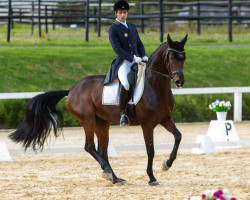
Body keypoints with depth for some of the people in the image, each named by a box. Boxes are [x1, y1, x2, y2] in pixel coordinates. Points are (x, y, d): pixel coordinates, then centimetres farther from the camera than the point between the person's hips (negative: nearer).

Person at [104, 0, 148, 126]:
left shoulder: (132, 27, 20)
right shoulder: (113, 29, -1)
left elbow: (139, 44, 23)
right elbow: (117, 49, -11)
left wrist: (143, 56, 3)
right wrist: (133, 58, -20)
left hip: (136, 62, 7)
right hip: (123, 63, -7)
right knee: (126, 84, -33)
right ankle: (123, 114, -24)